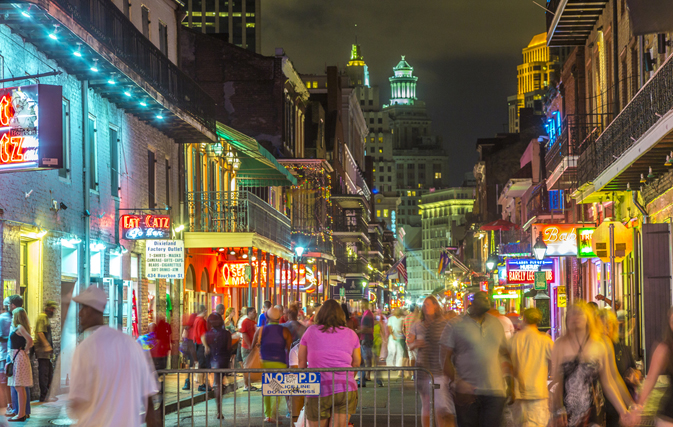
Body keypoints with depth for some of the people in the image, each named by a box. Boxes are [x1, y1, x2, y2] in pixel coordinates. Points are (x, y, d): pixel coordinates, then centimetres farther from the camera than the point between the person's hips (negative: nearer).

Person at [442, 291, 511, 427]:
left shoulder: (496, 324, 16)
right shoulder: (456, 325, 2)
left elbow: (505, 353, 25)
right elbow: (445, 357, -2)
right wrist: (457, 382, -15)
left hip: (495, 392, 3)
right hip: (467, 391, -3)